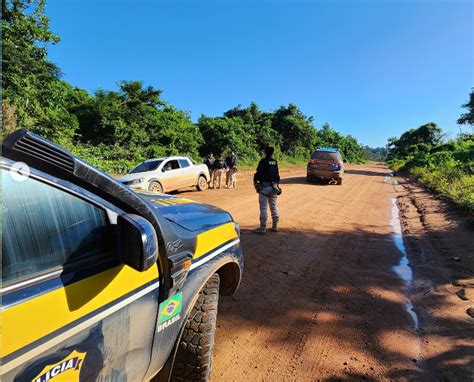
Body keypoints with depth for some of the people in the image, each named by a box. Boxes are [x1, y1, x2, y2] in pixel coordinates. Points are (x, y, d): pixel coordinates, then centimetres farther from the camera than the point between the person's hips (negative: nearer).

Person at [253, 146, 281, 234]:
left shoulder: (263, 161, -11)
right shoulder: (275, 162, 9)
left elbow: (258, 173, -15)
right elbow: (277, 174, 13)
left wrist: (255, 181, 2)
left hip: (264, 187, -6)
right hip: (274, 186, 6)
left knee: (263, 208, -3)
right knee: (274, 207, 14)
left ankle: (262, 228, 0)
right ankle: (275, 226, 21)